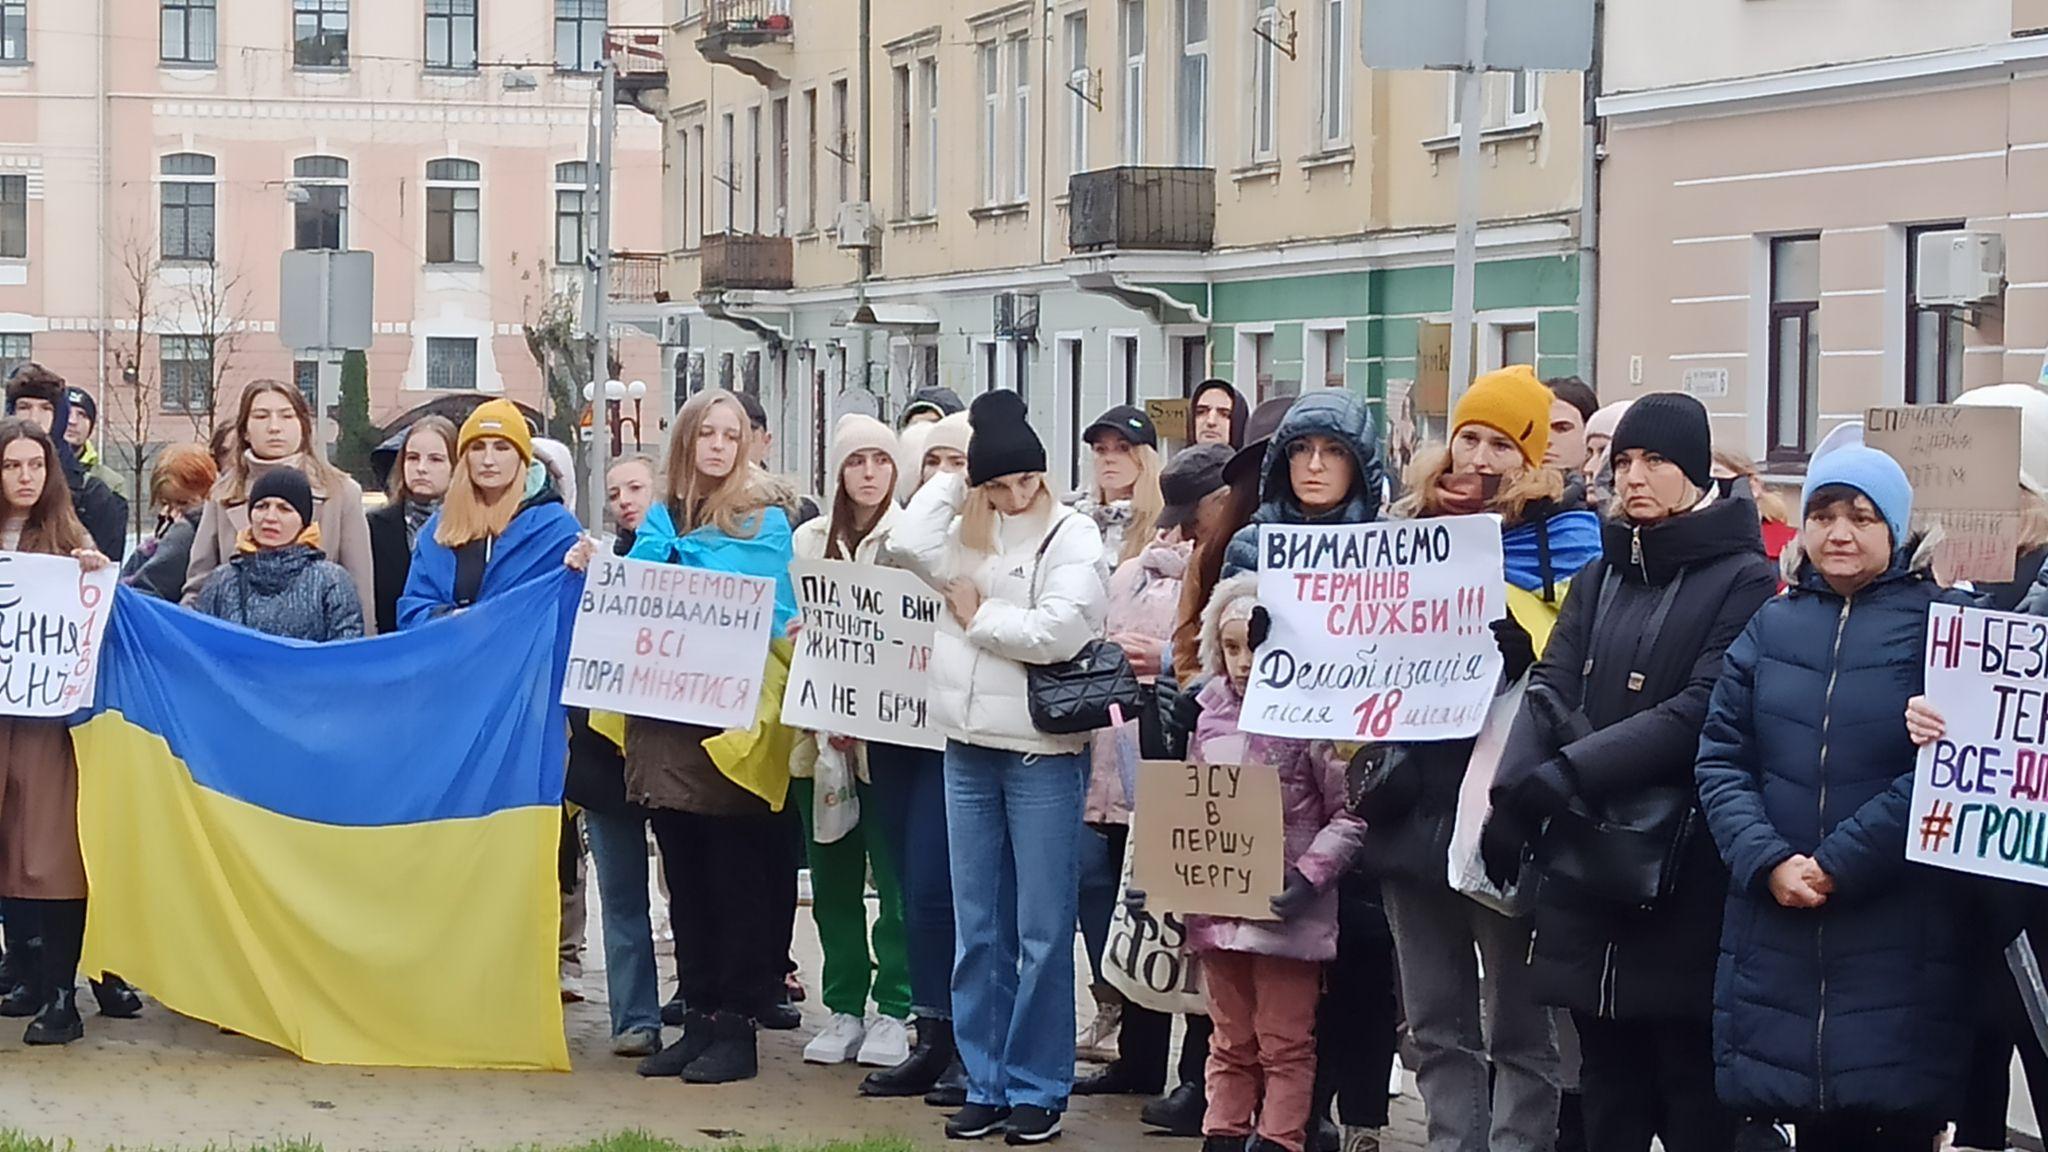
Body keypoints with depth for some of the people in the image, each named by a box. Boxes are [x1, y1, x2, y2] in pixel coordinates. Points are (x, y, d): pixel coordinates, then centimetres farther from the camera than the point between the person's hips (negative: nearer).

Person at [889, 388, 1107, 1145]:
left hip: (1043, 750, -6)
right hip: (968, 747, 6)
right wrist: (953, 479, 0)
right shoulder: (967, 534, 12)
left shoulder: (1072, 536, -5)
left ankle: (1037, 1090, 8)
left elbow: (1059, 633, -18)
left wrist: (978, 616, -6)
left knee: (1041, 931, 1)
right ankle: (985, 1082, 17)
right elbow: (907, 545, -8)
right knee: (977, 929, 10)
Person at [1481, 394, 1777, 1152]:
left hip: (1684, 870, -6)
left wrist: (1570, 772, -21)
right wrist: (1513, 794, -12)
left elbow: (1702, 713, -15)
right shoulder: (1599, 577, 17)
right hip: (1587, 863, 6)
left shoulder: (1741, 580, -4)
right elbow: (1549, 691, 6)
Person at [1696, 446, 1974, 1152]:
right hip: (1778, 936, 4)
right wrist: (1766, 862, -11)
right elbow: (1721, 758, 5)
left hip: (1900, 946, -4)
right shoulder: (1771, 627, 12)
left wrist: (1840, 863, -16)